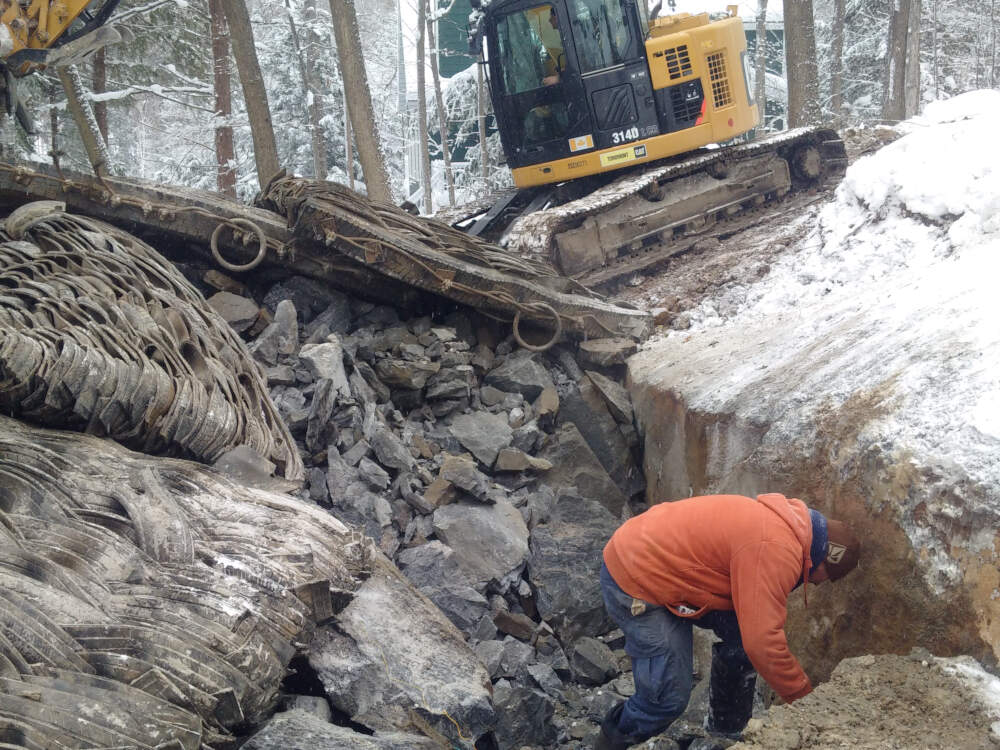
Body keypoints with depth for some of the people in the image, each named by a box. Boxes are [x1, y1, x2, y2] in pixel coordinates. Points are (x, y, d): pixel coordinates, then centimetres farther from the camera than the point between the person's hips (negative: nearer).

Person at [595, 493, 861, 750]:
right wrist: (802, 693, -12)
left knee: (740, 637, 8)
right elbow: (762, 641, -27)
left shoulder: (785, 522, 8)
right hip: (633, 581, -10)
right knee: (669, 696, -10)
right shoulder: (776, 551, -25)